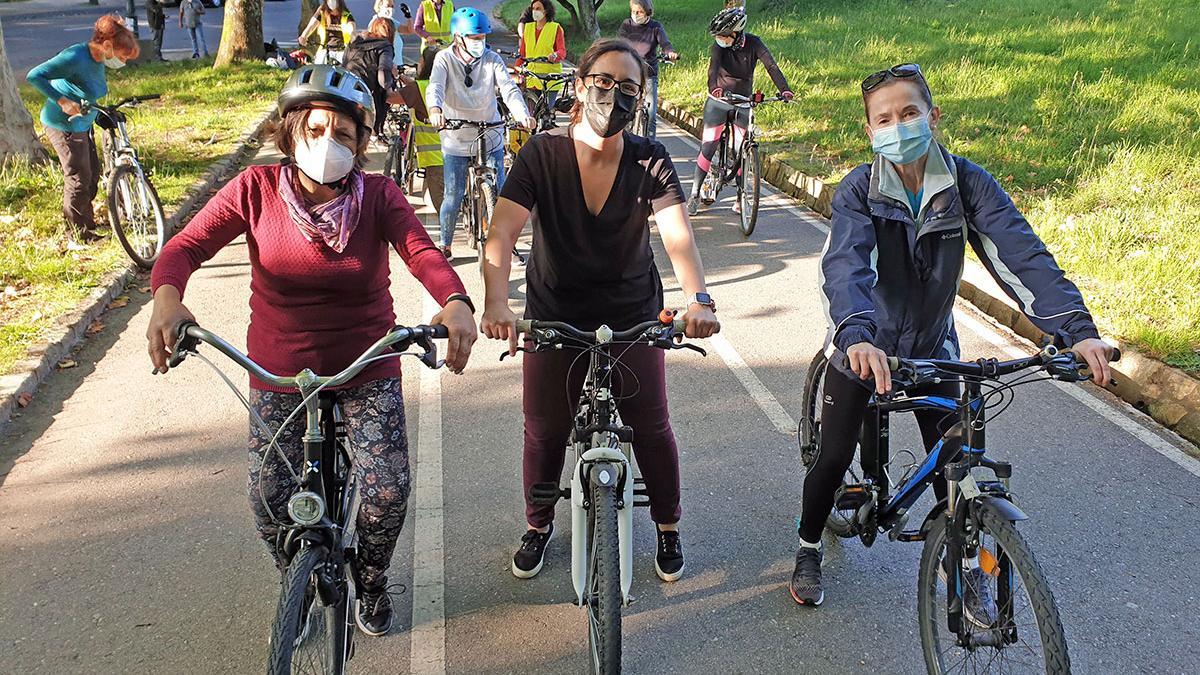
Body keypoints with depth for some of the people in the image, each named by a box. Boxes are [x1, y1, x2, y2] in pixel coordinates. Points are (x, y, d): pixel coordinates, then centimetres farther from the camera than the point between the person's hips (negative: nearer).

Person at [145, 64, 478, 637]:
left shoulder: (377, 194, -11)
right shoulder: (256, 189, -10)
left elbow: (421, 252, -26)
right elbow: (187, 245, -17)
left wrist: (454, 302, -48)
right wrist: (167, 298, -40)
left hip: (367, 367, 0)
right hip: (279, 371, 1)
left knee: (388, 493, -8)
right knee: (270, 500, -1)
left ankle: (371, 579, 27)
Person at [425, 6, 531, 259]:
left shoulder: (492, 59, -4)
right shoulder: (445, 59, -6)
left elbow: (509, 88, -17)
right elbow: (435, 87, -22)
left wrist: (522, 114, -37)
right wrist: (435, 110, -46)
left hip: (490, 138, 1)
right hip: (456, 139, -1)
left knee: (498, 192, 3)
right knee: (453, 196, 1)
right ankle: (445, 244, 21)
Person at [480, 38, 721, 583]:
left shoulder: (650, 160, -12)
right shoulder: (543, 153, -14)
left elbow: (678, 235, -25)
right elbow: (502, 233, -24)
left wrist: (698, 299, -44)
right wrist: (495, 302, -42)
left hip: (633, 314, 0)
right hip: (554, 316, 0)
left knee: (651, 428, 4)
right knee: (544, 431, 7)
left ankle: (668, 527, 31)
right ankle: (538, 526, 35)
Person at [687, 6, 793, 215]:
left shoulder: (753, 43, -12)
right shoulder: (719, 45, -14)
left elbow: (771, 65, -22)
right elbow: (714, 65, -32)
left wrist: (784, 89, -38)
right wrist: (713, 87, -53)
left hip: (743, 102, 1)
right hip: (719, 100, -1)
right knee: (708, 148, -4)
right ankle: (695, 194, 5)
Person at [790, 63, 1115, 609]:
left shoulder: (967, 184, -15)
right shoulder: (858, 190, -20)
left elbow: (1022, 253, -25)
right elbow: (844, 265, -37)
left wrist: (1077, 328, -39)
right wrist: (857, 336, -56)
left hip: (931, 345, 2)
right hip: (863, 348, -1)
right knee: (834, 458, 6)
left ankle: (967, 569, 31)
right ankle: (808, 550, 32)